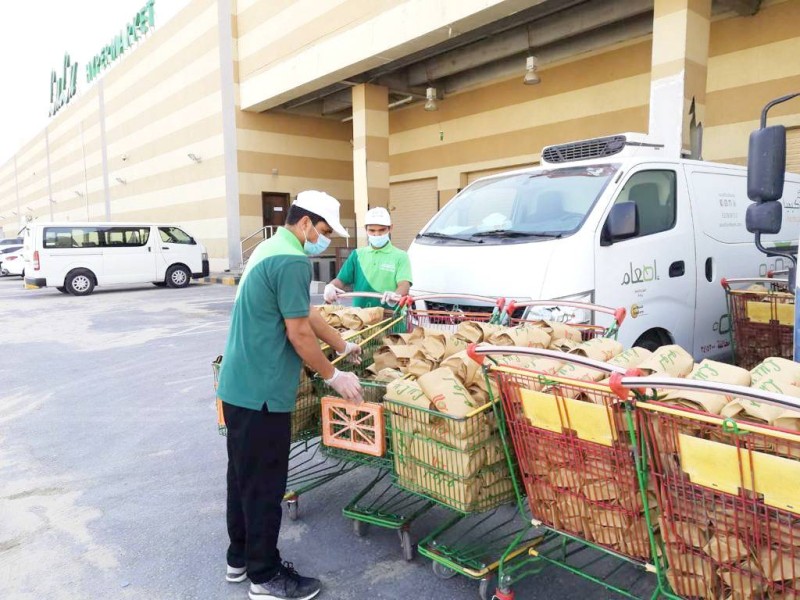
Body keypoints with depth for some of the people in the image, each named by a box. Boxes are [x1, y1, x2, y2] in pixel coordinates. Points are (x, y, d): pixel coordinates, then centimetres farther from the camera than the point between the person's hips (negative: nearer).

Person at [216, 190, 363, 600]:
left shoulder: (269, 250, 14)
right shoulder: (291, 261, -19)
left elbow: (305, 313, 20)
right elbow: (299, 333, -19)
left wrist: (343, 345, 25)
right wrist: (333, 376, -6)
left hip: (239, 385, 10)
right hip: (262, 392, -10)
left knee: (243, 475, 19)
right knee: (265, 485, 3)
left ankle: (240, 558, 35)